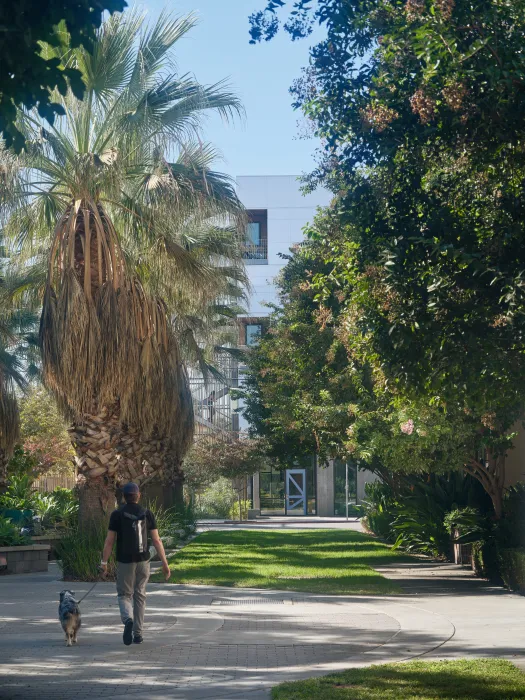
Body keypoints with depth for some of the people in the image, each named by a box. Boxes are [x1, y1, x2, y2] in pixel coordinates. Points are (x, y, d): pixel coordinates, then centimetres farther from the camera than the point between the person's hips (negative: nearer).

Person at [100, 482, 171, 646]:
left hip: (125, 562, -2)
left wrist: (104, 562, 1)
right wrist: (165, 563, 2)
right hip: (143, 560, 2)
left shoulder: (117, 514, -5)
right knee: (140, 596, 13)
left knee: (124, 595, 9)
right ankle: (138, 634, 13)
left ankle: (128, 619, -21)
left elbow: (109, 541, -7)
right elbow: (156, 540, -2)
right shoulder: (147, 514, 0)